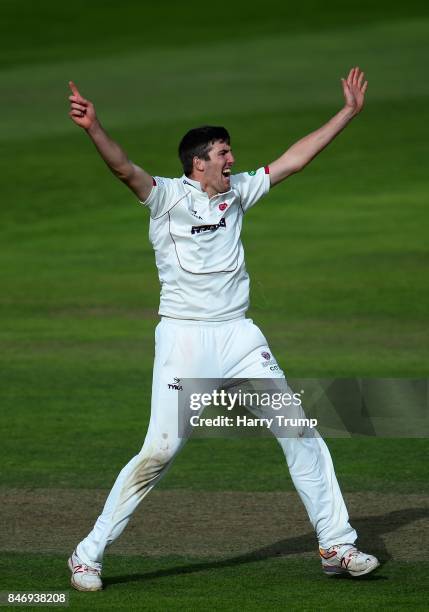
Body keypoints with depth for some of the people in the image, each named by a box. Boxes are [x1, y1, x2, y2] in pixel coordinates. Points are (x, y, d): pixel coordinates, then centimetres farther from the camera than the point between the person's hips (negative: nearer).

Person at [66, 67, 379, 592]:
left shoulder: (238, 192, 13)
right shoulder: (168, 196, -5)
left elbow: (295, 158, 19)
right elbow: (125, 169, -23)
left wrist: (348, 112, 20)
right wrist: (93, 130, -42)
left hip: (240, 337, 6)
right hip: (184, 337, -6)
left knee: (299, 432, 4)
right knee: (160, 450, -11)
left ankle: (336, 546, 14)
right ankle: (88, 554, -1)